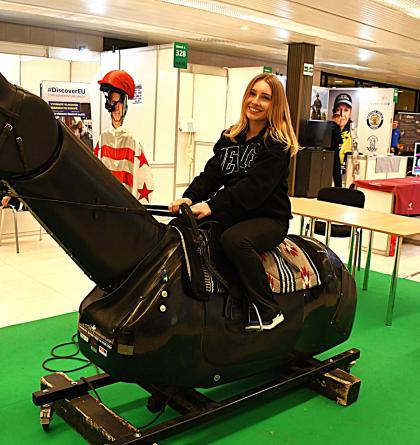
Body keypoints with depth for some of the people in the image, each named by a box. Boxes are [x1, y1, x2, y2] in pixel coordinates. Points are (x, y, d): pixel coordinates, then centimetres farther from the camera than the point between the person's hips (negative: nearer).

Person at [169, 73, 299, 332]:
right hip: (231, 212, 7)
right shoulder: (230, 138, 12)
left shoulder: (277, 145, -9)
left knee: (233, 240, -36)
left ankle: (269, 312, -23)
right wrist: (190, 197, -15)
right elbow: (212, 173, 4)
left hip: (269, 216, -6)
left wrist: (213, 205, -30)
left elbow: (254, 187, -21)